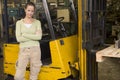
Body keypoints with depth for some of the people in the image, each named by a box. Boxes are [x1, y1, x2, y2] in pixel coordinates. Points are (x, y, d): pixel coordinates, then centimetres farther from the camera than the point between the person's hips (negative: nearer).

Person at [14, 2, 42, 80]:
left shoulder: (37, 22, 6)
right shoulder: (19, 23, 6)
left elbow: (39, 37, -9)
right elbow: (19, 38, -7)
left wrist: (25, 35, -7)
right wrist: (33, 36, -9)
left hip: (35, 50, 0)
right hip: (23, 50, 0)